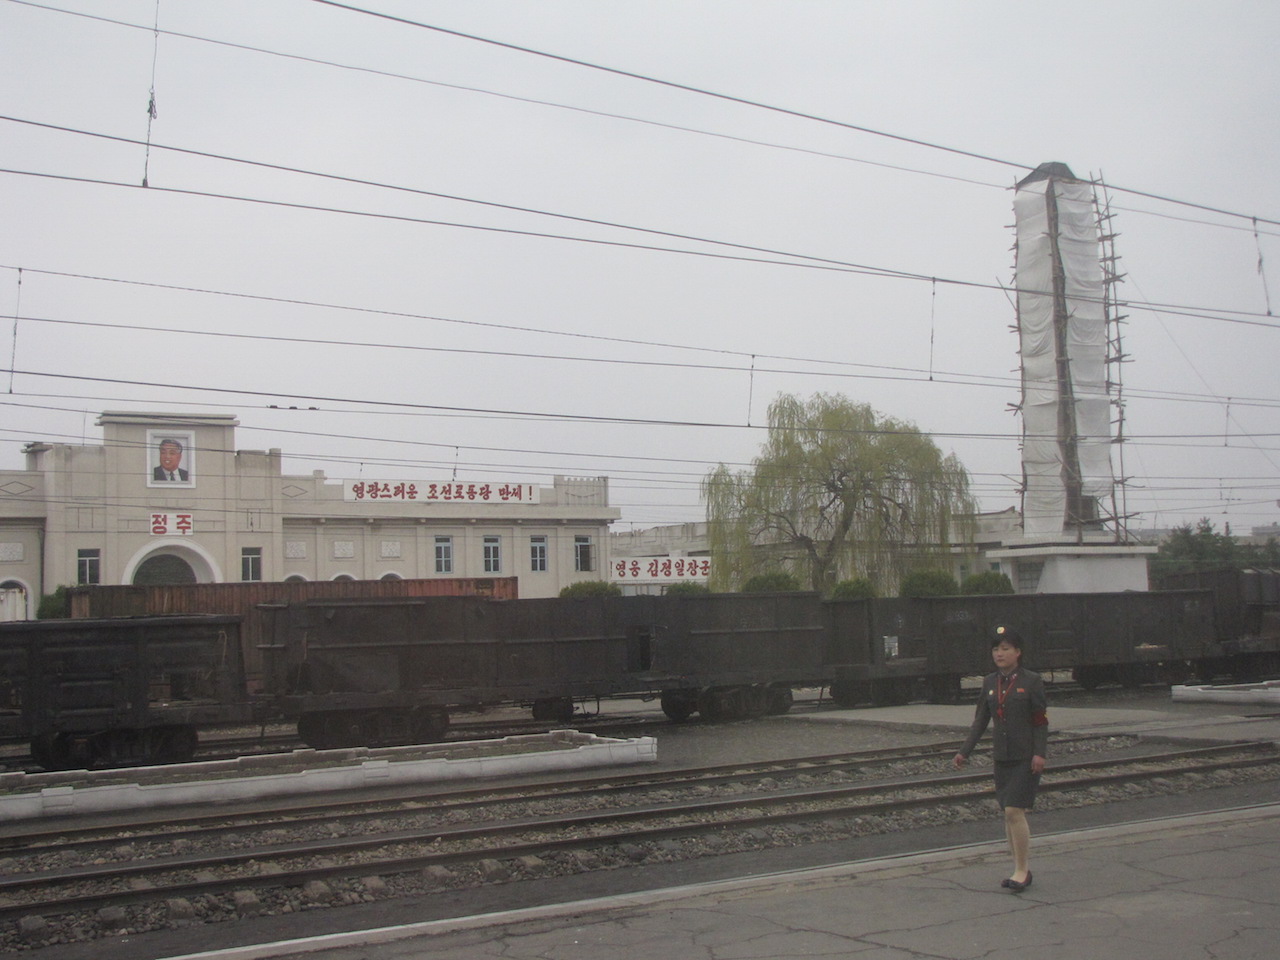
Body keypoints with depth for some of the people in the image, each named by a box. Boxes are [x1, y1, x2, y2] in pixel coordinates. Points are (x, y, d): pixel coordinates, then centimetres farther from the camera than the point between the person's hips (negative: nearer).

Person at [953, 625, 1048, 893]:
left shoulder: (1032, 681, -6)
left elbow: (1041, 721, -7)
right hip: (1001, 757, 6)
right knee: (1008, 814, 8)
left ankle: (1022, 871, -2)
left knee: (1014, 811, -12)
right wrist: (964, 752, 8)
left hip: (1026, 757, -6)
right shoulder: (990, 683, 9)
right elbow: (980, 720, 13)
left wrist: (1039, 753, -16)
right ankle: (1021, 870, 18)